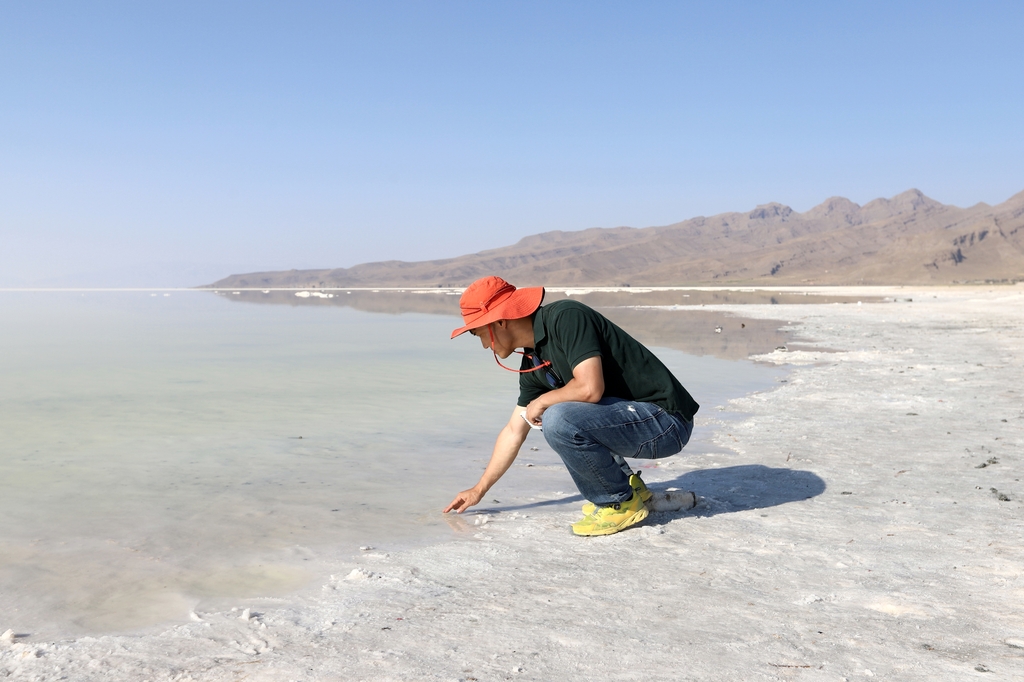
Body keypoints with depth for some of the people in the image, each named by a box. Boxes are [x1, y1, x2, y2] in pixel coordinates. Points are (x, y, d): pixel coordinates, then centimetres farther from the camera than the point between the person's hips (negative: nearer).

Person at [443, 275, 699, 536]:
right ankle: (625, 485, 16)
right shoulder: (533, 363, 8)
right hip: (633, 415, 10)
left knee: (558, 420, -26)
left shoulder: (565, 317, -18)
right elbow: (514, 431, 17)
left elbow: (590, 388, -29)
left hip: (665, 419, -9)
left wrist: (541, 402, -10)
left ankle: (622, 503, -3)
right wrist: (479, 490, 22)